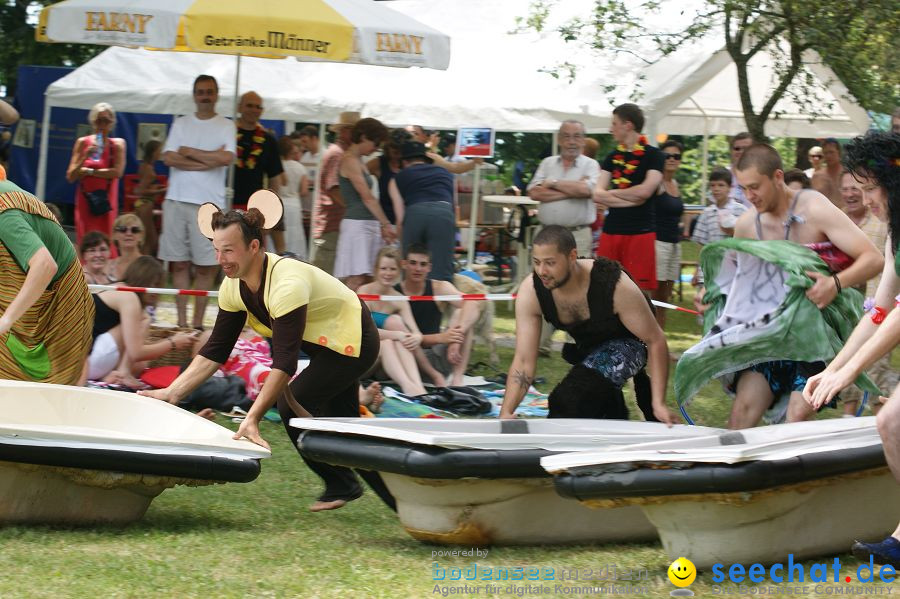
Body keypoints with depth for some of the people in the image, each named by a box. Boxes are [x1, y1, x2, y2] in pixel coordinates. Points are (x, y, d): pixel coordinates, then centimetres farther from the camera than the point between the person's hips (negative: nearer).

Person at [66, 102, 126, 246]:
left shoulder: (117, 144, 2)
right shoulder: (83, 143, 5)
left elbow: (117, 172, -13)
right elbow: (70, 176, 1)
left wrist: (89, 172, -9)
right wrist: (86, 156, -13)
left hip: (105, 203, -1)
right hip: (85, 202, 1)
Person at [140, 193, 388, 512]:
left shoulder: (286, 283, -36)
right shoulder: (233, 288, -11)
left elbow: (284, 362, -41)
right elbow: (215, 351, -6)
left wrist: (253, 418, -46)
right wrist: (172, 393, -17)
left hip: (353, 340, -9)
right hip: (322, 343, 9)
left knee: (292, 403, -19)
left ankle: (340, 485, -3)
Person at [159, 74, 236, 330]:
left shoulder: (226, 126, 5)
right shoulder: (181, 123, 13)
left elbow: (226, 158, -12)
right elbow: (169, 158, -1)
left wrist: (189, 152, -4)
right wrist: (208, 160, -8)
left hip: (209, 203, -2)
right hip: (177, 200, 2)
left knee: (205, 267, -4)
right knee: (179, 263, 2)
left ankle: (197, 322, 1)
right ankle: (181, 321, 6)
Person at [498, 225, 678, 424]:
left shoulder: (616, 286, -36)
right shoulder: (530, 292, -25)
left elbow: (655, 341, -25)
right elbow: (524, 361, -22)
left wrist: (658, 404, -31)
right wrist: (506, 413, -34)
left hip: (628, 343, -5)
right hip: (586, 346, 5)